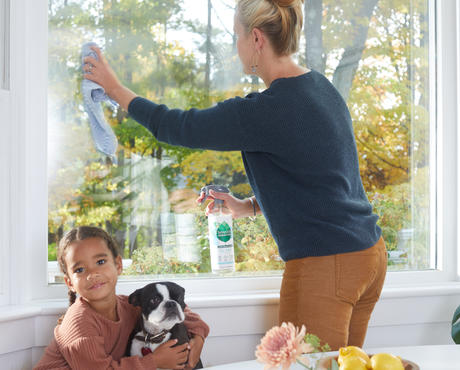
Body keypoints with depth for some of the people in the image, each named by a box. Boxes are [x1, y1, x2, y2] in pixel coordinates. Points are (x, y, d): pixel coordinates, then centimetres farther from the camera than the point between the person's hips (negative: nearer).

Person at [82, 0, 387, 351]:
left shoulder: (266, 111, -19)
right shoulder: (322, 87, 9)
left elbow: (178, 127, -8)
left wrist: (114, 87, 5)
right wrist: (250, 206, 18)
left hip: (324, 265, -9)